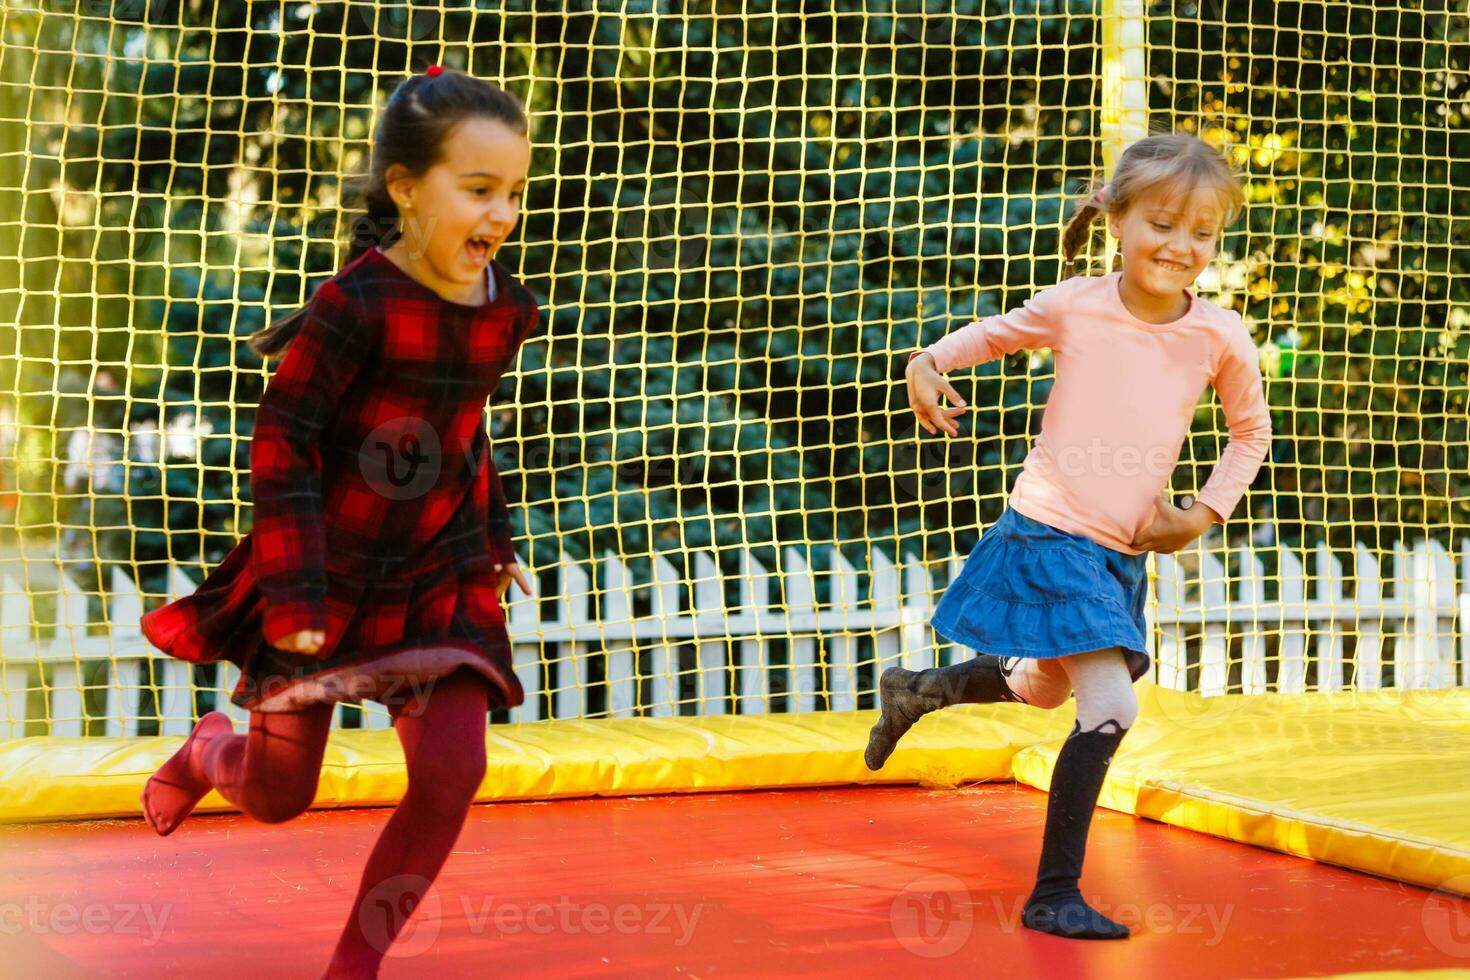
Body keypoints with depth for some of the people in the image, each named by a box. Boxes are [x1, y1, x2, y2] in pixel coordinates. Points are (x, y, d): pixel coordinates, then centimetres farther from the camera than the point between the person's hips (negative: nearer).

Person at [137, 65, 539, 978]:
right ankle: (207, 751, 47)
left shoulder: (504, 306, -2)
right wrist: (292, 589, -20)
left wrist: (495, 536, 18)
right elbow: (282, 438, -17)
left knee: (452, 773, -12)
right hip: (328, 573, -4)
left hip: (437, 574, 4)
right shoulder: (357, 304, -21)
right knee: (277, 798, 9)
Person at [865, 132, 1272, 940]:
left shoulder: (1219, 337, -7)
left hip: (1124, 553, 5)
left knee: (1043, 687, 27)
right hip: (1049, 535, -5)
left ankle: (914, 691, 55)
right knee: (1110, 707, -17)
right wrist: (929, 362, -8)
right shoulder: (1073, 305, -11)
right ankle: (1054, 895, -4)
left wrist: (1203, 516, 1)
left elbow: (1250, 432, 11)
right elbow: (998, 332, 10)